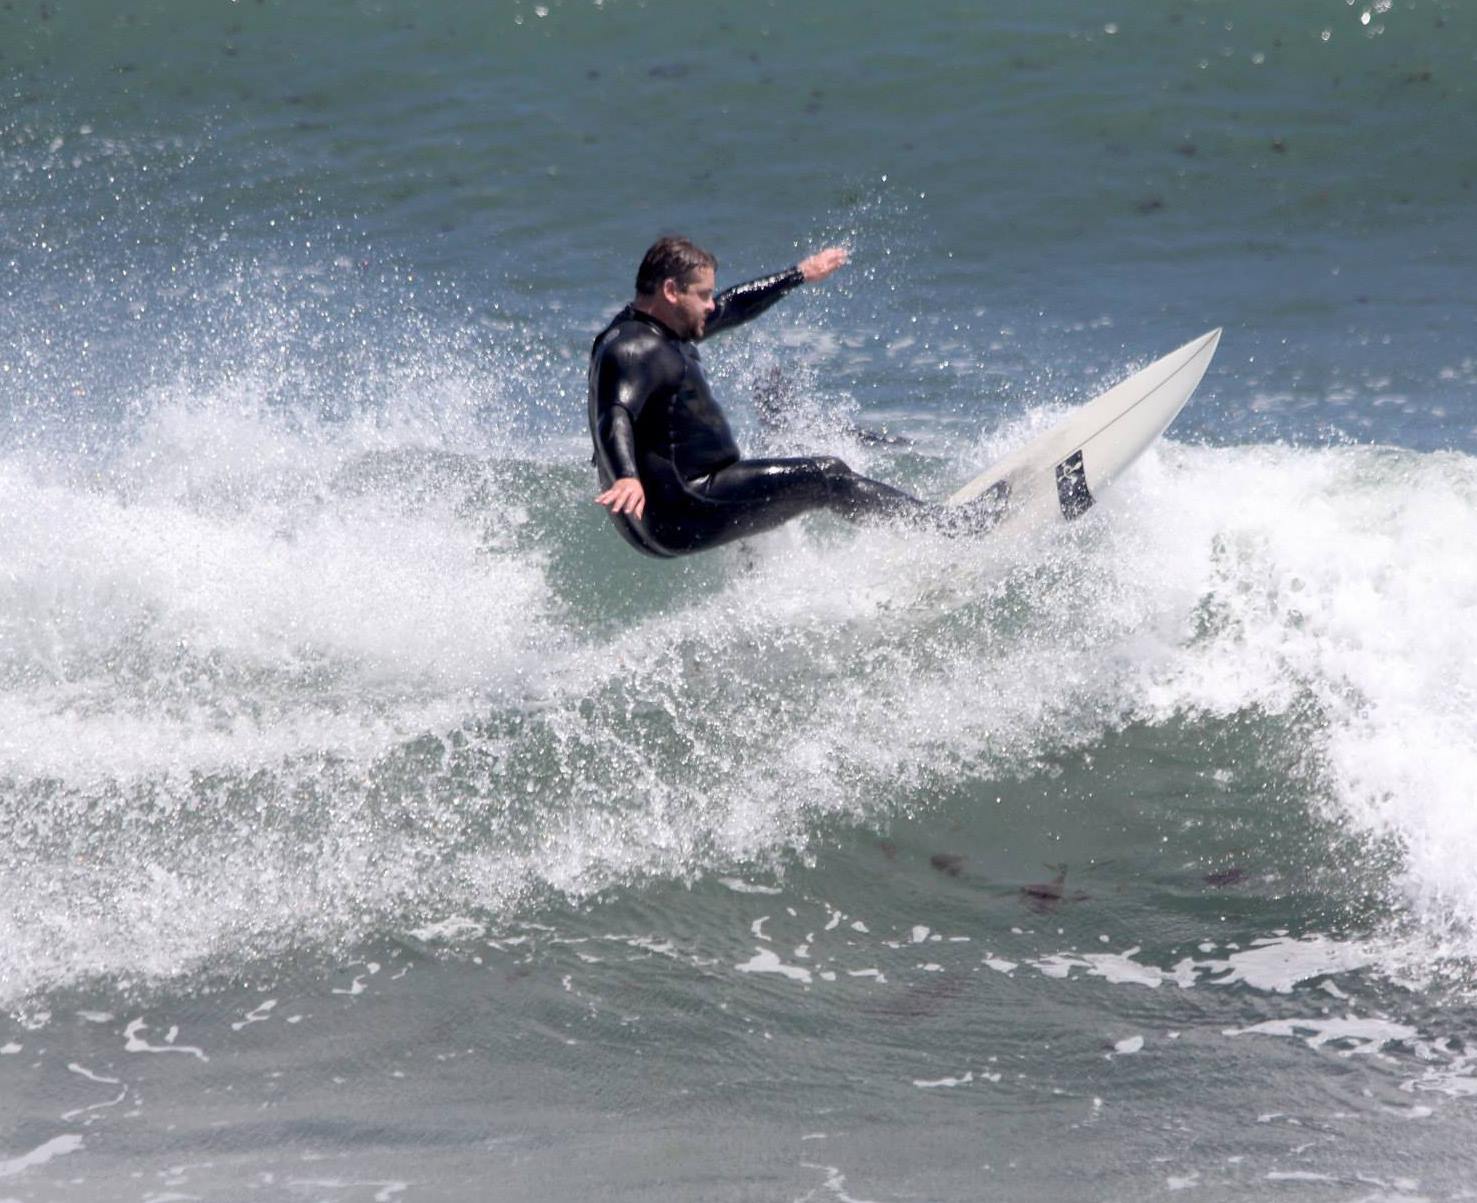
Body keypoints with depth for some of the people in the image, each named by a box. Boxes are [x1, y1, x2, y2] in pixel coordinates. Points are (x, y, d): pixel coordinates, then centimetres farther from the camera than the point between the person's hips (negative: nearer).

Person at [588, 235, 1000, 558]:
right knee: (826, 478, -9)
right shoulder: (631, 349, -18)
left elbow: (732, 308, 28)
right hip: (678, 515, -11)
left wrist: (799, 274, 38)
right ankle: (960, 528, -4)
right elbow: (614, 419, -34)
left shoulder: (660, 329, 15)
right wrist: (626, 479, -54)